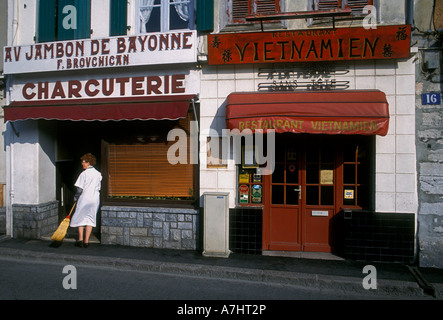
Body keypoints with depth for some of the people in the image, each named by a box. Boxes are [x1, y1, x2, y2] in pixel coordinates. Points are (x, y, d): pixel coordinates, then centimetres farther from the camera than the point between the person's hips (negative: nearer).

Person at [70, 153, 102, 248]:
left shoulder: (84, 174, -10)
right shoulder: (98, 174, 6)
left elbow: (80, 189, -11)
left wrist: (75, 197, 3)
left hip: (84, 199, -4)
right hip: (95, 199, 4)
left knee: (80, 218, 12)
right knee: (90, 219, 9)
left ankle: (80, 240, 11)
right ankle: (86, 241, 9)